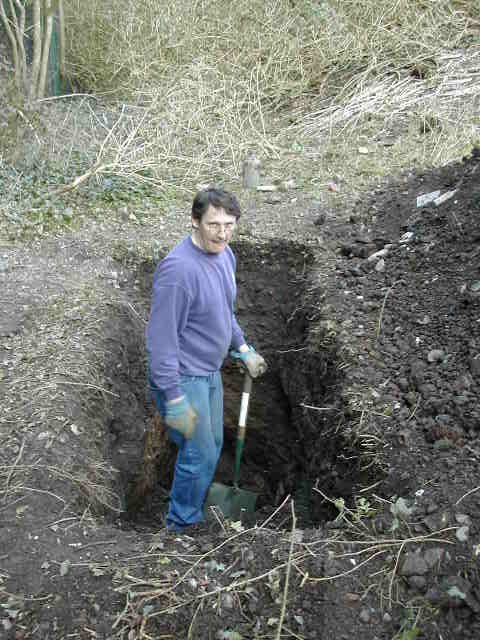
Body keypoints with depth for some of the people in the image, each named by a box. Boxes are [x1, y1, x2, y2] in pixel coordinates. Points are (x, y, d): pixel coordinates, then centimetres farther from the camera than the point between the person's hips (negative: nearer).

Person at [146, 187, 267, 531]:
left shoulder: (225, 255, 0)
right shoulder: (178, 268, -29)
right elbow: (162, 337, -27)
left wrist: (244, 350, 17)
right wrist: (174, 400, -25)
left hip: (210, 372, 9)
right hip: (183, 379, -9)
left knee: (212, 446, 22)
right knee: (200, 455, 4)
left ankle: (194, 509, 45)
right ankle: (183, 522, 28)